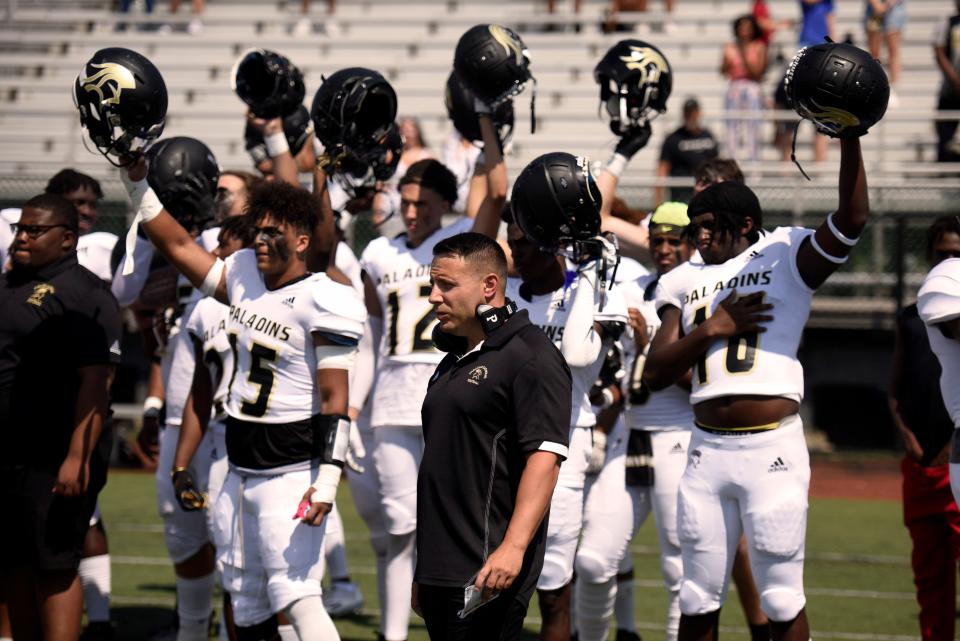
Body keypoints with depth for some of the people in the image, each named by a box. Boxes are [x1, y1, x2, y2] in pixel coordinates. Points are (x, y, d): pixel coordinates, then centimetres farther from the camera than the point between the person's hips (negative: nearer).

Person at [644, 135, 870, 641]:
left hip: (773, 449, -4)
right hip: (706, 451, 4)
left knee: (782, 599, -1)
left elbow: (853, 217, -13)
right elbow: (655, 374, 7)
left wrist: (849, 138, -20)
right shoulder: (684, 282, 14)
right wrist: (712, 328, -4)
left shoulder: (787, 257, 3)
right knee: (698, 599, 9)